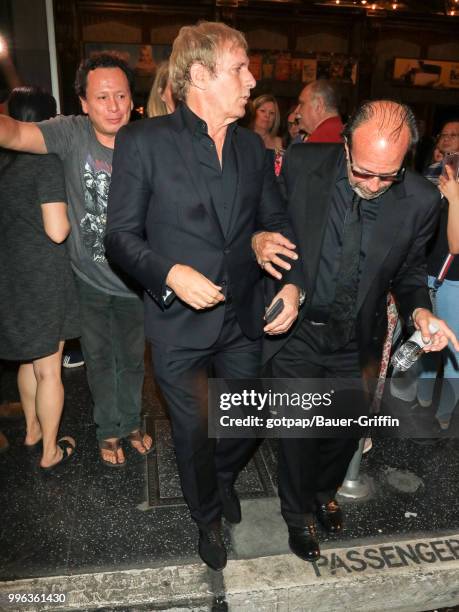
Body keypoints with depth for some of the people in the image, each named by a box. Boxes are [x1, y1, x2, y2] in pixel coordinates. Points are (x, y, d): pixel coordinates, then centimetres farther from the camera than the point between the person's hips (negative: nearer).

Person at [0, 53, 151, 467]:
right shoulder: (72, 133, -13)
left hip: (134, 281, 1)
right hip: (89, 279, 0)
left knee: (132, 358, 19)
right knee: (99, 359, 17)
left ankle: (131, 422, 45)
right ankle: (108, 430, 41)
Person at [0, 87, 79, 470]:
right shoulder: (47, 162, -15)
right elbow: (57, 231, -21)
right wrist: (69, 211, -3)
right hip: (43, 277, -7)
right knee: (49, 369, 6)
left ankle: (33, 430, 40)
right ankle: (51, 451, 21)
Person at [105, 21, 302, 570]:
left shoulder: (252, 146, 6)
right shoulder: (142, 141, -9)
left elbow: (275, 221, 10)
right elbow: (120, 235, -8)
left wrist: (291, 280, -6)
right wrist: (170, 272, -25)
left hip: (244, 319, 5)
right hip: (178, 322, -4)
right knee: (194, 431, 14)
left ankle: (223, 476, 55)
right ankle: (208, 516, 46)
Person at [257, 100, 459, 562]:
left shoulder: (420, 200, -12)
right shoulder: (302, 164, -15)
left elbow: (409, 269, 3)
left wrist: (418, 309, -15)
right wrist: (259, 240, -21)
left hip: (356, 339, 2)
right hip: (297, 330, -1)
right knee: (299, 431, 10)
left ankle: (324, 492, 55)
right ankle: (298, 514, 41)